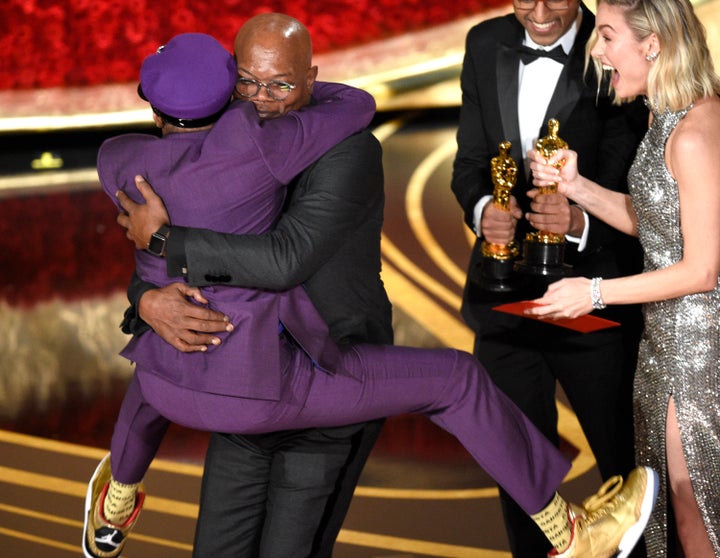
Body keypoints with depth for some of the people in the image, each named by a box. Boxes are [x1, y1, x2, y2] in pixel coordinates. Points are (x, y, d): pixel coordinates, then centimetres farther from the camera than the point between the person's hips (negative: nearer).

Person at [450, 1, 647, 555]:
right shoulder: (485, 45, 4)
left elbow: (626, 197, -13)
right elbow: (470, 160, 5)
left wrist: (580, 223, -34)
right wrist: (482, 209, -16)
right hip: (504, 297, 5)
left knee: (625, 459, 8)